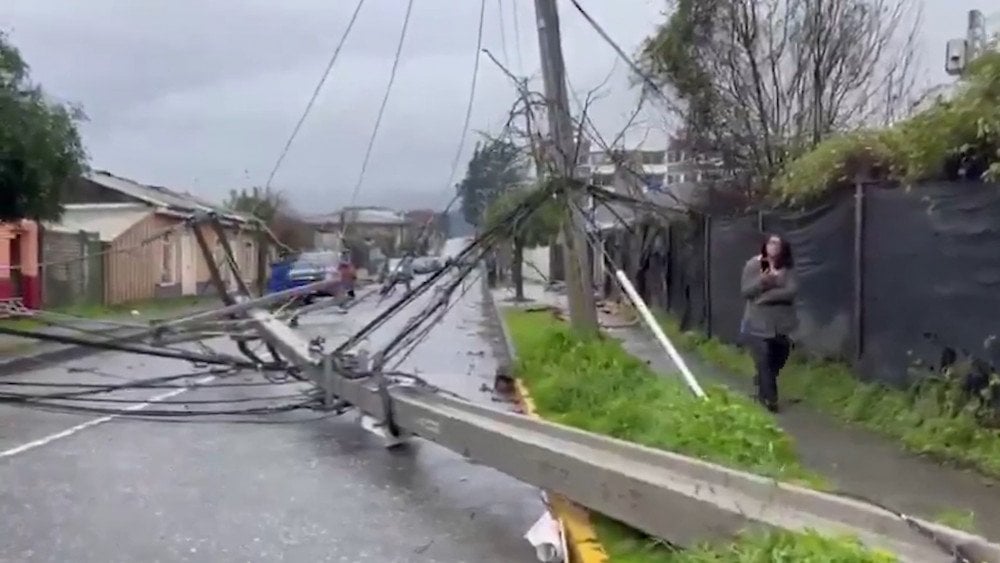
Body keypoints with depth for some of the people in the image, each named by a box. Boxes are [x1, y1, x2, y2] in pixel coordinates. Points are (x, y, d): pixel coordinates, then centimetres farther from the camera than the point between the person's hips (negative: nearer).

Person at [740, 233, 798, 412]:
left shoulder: (788, 267, -2)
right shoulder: (753, 265, -5)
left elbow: (791, 291, -13)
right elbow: (745, 291, -7)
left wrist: (765, 296, -18)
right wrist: (762, 281, -25)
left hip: (781, 323, 3)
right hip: (758, 323, -2)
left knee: (778, 360, 13)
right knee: (764, 362, -6)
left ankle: (762, 387, 39)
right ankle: (769, 398, 3)